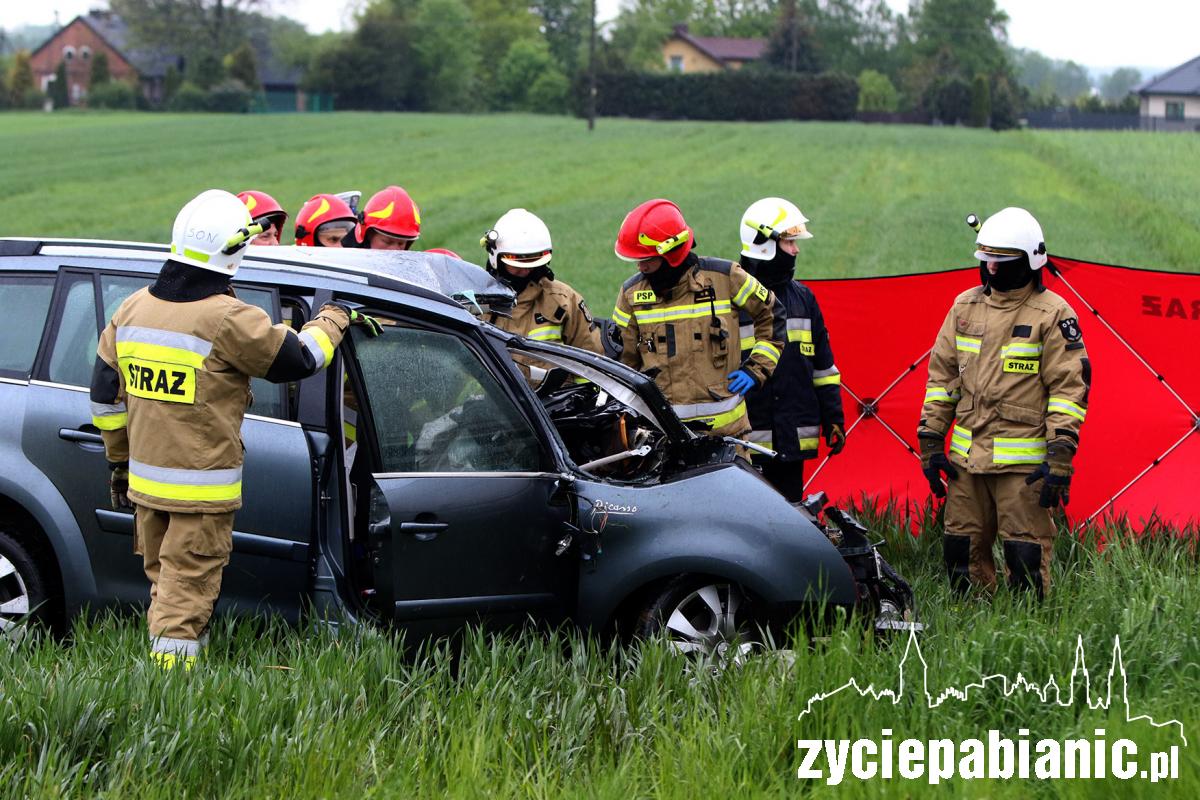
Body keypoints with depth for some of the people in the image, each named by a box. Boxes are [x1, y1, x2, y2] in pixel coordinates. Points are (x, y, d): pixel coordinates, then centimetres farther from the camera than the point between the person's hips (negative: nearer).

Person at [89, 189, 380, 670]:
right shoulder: (229, 320, -19)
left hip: (145, 480, 7)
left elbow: (105, 395, 11)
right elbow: (299, 359, -8)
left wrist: (119, 460, 22)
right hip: (203, 489, -7)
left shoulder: (133, 310, 3)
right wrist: (335, 319, 11)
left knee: (165, 581, 19)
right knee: (188, 589, -2)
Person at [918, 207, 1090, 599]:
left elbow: (1070, 387, -7)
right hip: (966, 458, 5)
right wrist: (931, 441, 11)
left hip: (1023, 461, -5)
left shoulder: (1053, 314, -4)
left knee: (1026, 556, -4)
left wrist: (1060, 457, -13)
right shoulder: (965, 306, 12)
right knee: (963, 550, 10)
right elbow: (941, 374, 16)